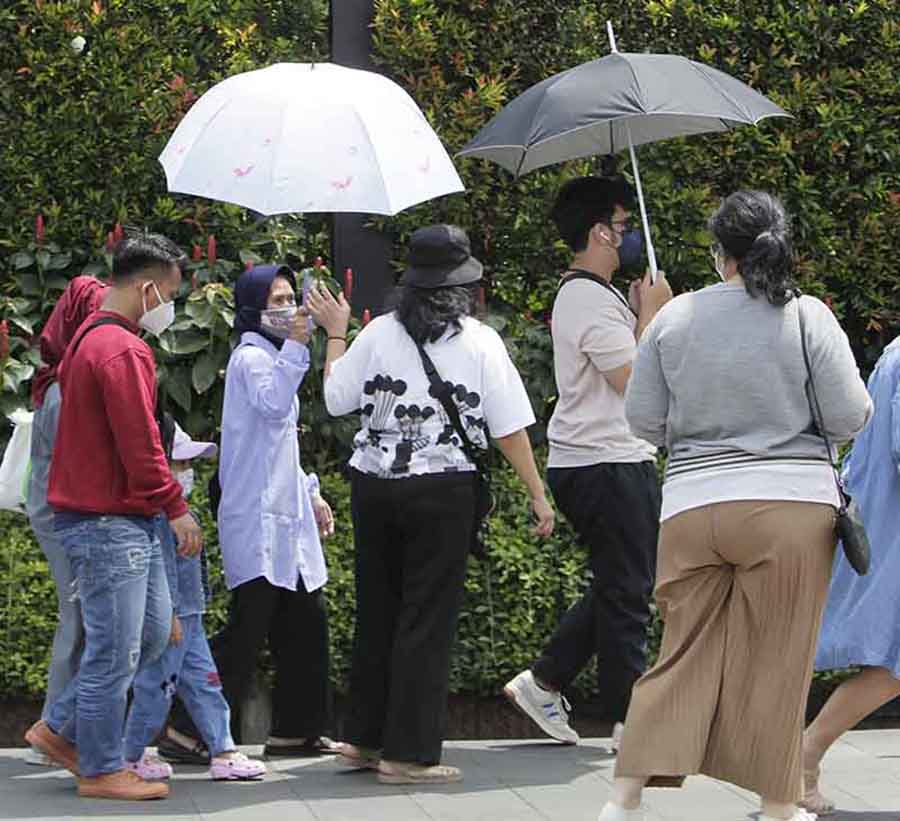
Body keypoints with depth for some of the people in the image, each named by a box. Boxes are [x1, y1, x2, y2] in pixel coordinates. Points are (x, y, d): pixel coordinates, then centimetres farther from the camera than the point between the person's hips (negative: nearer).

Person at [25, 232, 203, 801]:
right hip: (111, 523, -11)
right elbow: (139, 443, -20)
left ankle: (61, 729, 22)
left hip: (124, 519, 11)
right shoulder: (125, 351, -18)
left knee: (155, 630, 16)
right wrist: (175, 506, -10)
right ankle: (101, 770, 8)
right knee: (115, 652, -2)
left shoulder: (91, 338, 16)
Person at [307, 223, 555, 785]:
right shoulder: (480, 341, -6)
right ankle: (408, 753, 3)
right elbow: (509, 428, -5)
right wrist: (538, 495, 3)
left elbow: (336, 399, 8)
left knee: (377, 610, 15)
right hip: (444, 491, -3)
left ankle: (365, 738, 24)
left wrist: (336, 334, 20)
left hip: (373, 485, 4)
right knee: (428, 618, 2)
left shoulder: (380, 333, 0)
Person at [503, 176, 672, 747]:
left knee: (618, 588, 16)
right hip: (606, 465, -11)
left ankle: (545, 682, 18)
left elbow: (630, 371, 19)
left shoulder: (591, 294, 18)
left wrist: (642, 316, 10)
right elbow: (634, 380, -19)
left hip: (616, 459, 11)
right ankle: (628, 717, 2)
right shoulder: (591, 299, -15)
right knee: (626, 592, -4)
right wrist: (651, 315, -9)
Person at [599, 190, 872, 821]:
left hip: (692, 507, 3)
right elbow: (850, 419, -5)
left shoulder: (674, 318, 2)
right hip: (791, 507, -2)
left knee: (685, 655, 10)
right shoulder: (809, 318, -5)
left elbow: (643, 418, 5)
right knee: (777, 662, 6)